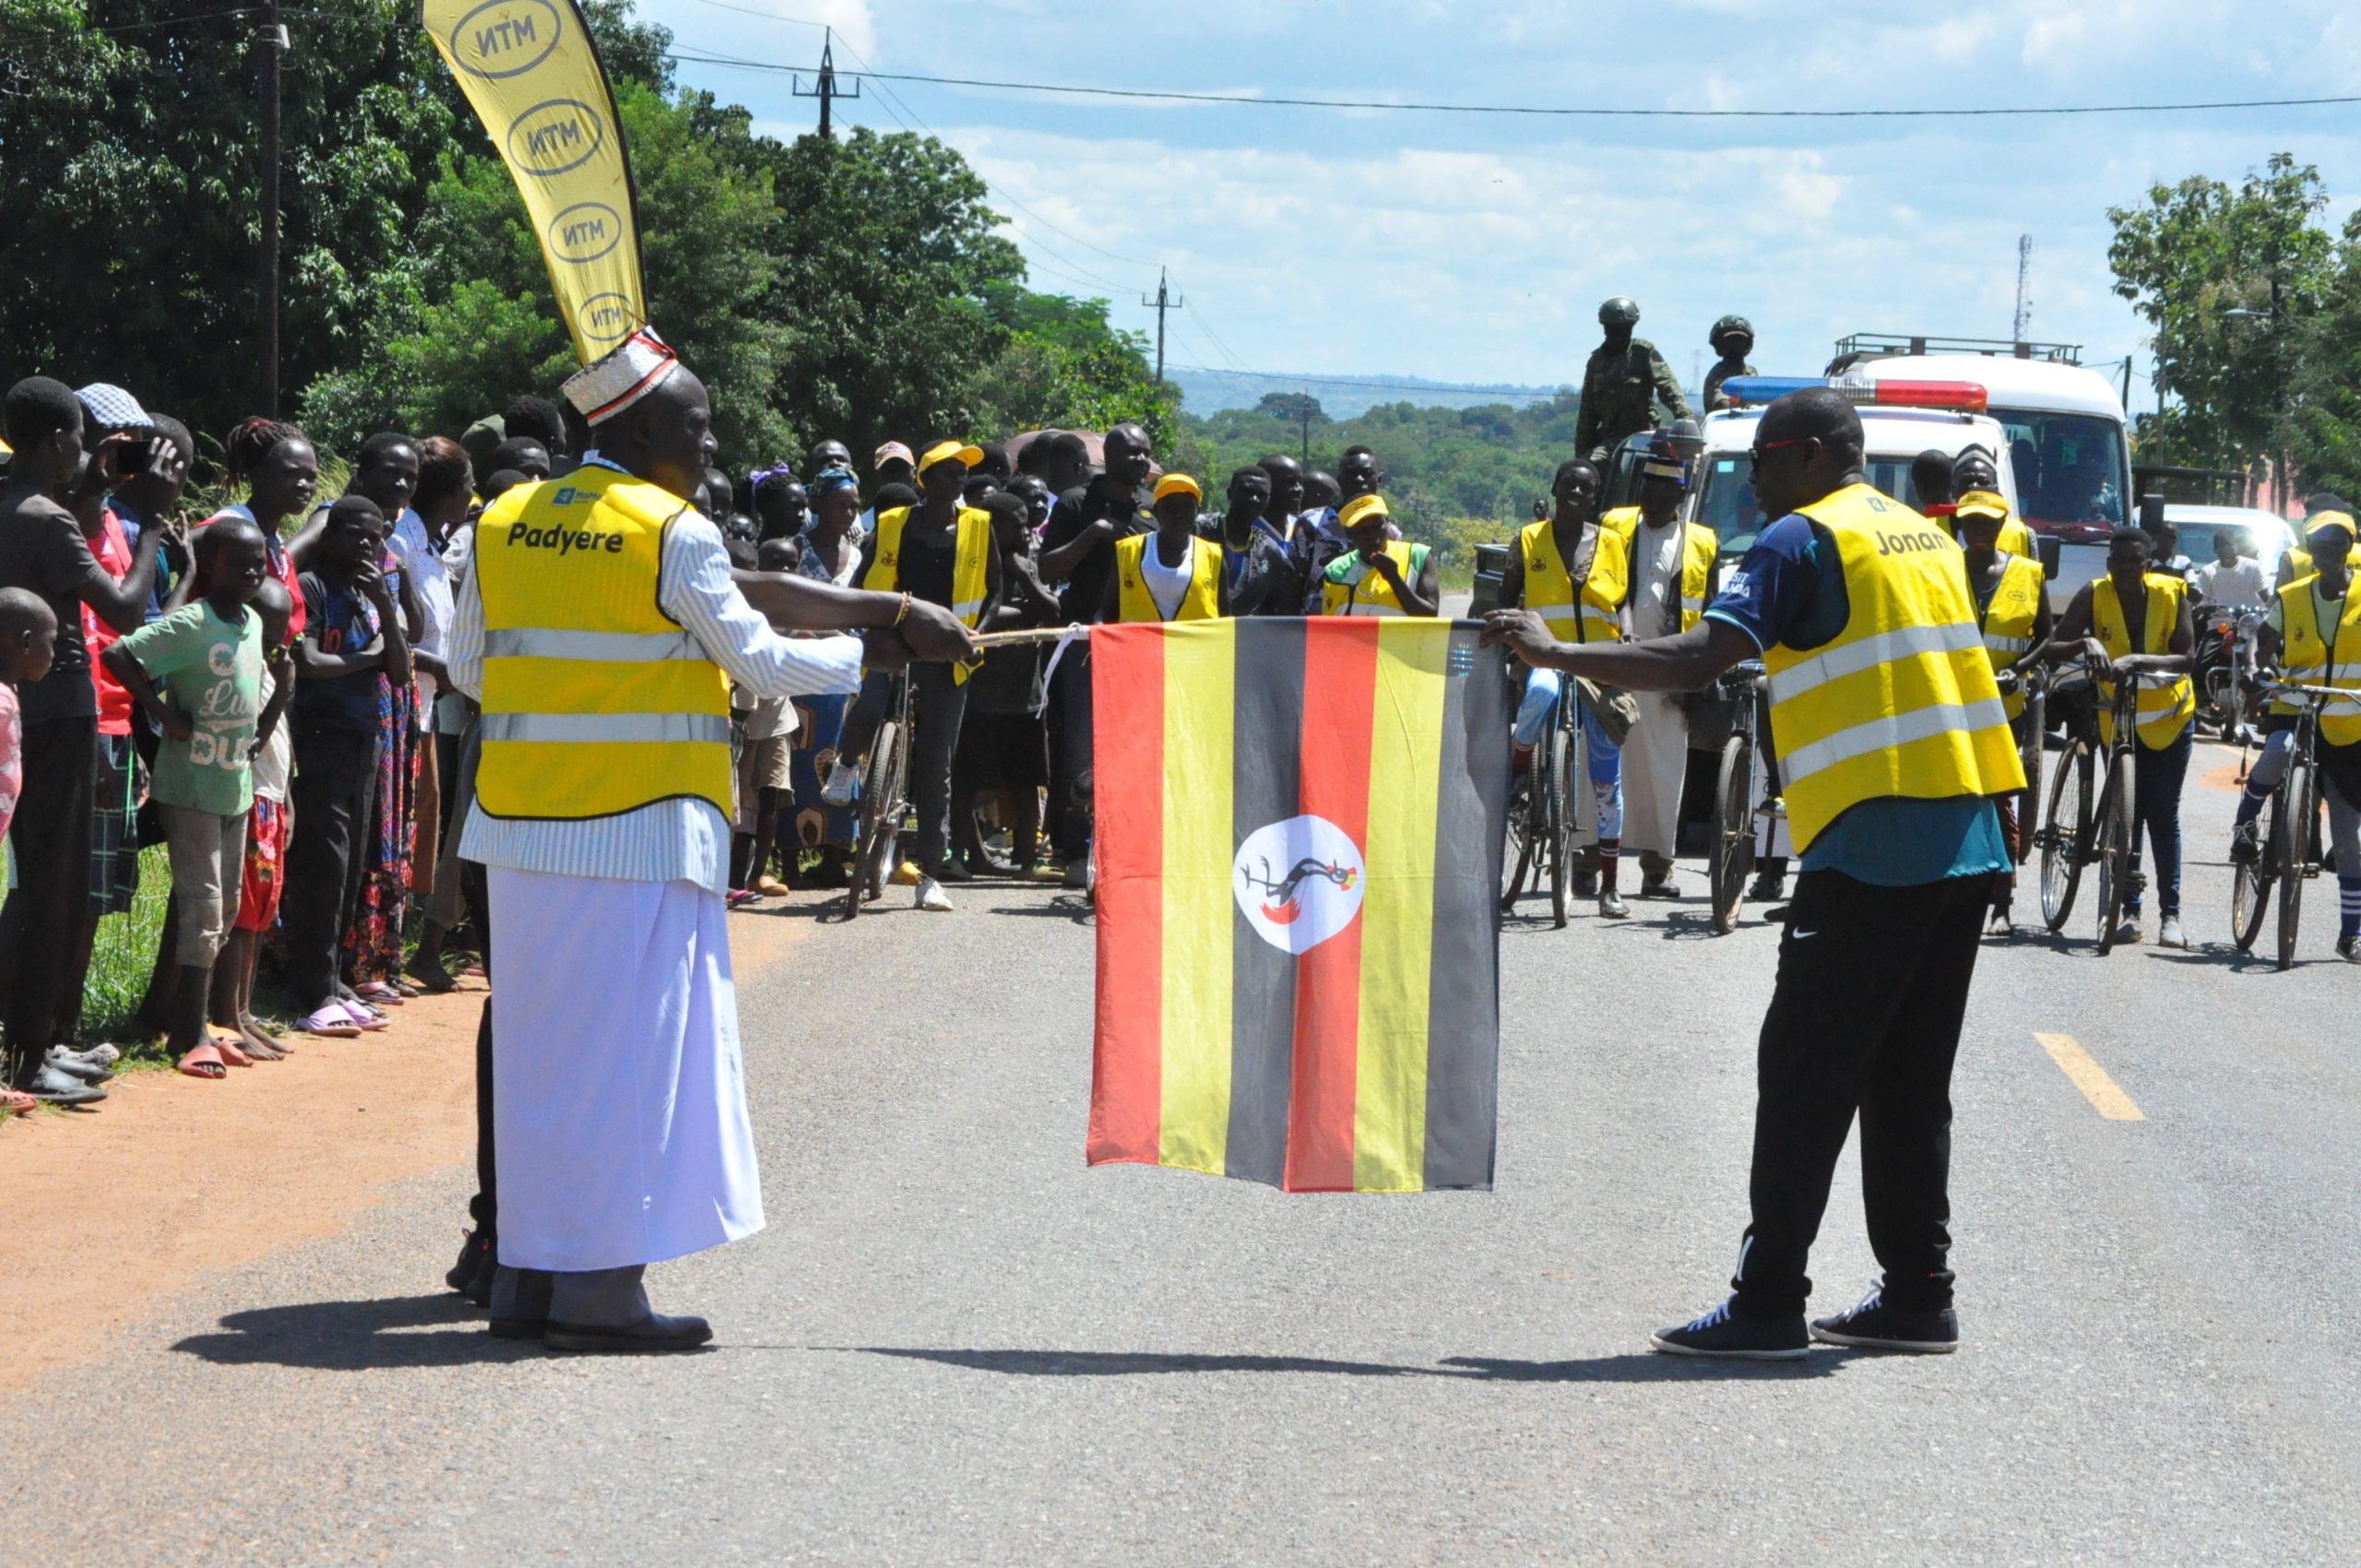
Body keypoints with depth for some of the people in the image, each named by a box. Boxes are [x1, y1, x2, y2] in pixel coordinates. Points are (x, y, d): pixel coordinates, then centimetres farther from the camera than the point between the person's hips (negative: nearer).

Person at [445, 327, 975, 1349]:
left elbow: (468, 667, 15)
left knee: (536, 1038, 12)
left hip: (522, 828, 6)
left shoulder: (502, 525, 9)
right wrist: (867, 655, 11)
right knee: (625, 1042, -2)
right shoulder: (673, 535, -10)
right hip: (641, 830, -6)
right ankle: (598, 1286, -3)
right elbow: (761, 659, -5)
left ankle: (525, 1272, 15)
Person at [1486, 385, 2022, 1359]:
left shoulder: (1803, 540, -6)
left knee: (1803, 1075, -4)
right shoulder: (1924, 538, 19)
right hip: (1967, 840, 8)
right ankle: (1918, 1296, 15)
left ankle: (1768, 1305, -5)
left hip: (1873, 843, -8)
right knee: (1909, 1079, 13)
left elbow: (1697, 660, -16)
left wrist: (1555, 654, -10)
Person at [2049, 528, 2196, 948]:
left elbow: (2187, 657, -23)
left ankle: (2170, 913, 6)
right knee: (2125, 814, 2)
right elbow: (2053, 650, -19)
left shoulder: (2171, 593, -17)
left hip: (2169, 718, -1)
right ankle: (2130, 910, 8)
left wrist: (2140, 661, -39)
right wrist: (2085, 644, -39)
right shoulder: (2094, 595, -15)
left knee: (2163, 815, 0)